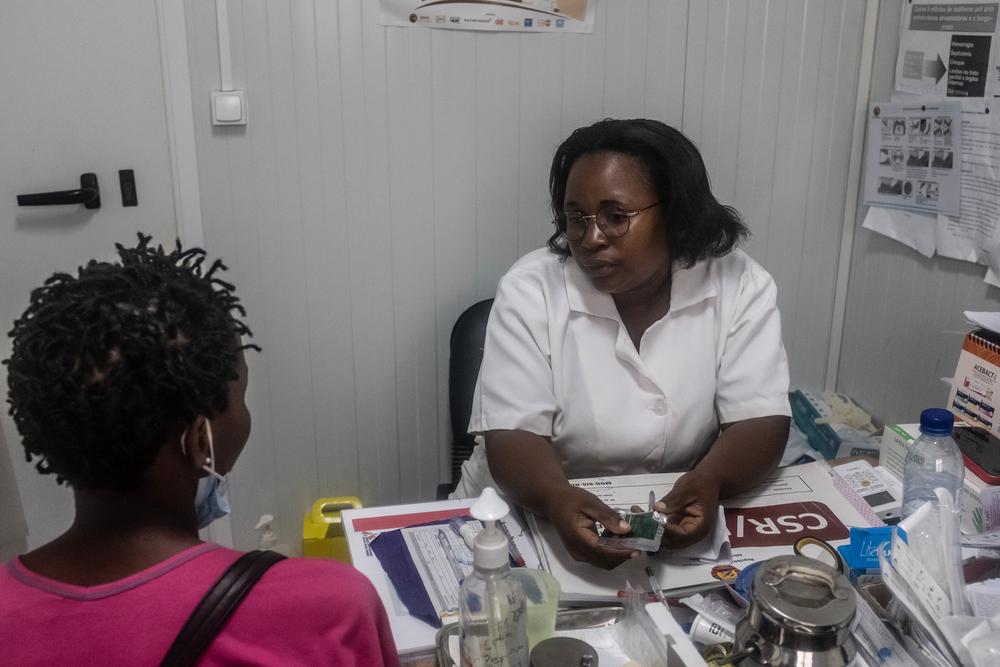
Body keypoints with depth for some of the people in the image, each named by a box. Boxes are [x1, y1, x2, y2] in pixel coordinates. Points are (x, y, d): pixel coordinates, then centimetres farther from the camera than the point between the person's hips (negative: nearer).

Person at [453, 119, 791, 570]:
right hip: (529, 519, -1)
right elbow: (512, 436, -15)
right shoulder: (531, 289, -10)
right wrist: (558, 501, -35)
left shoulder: (740, 285, -6)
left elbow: (761, 423, -10)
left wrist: (708, 483, -30)